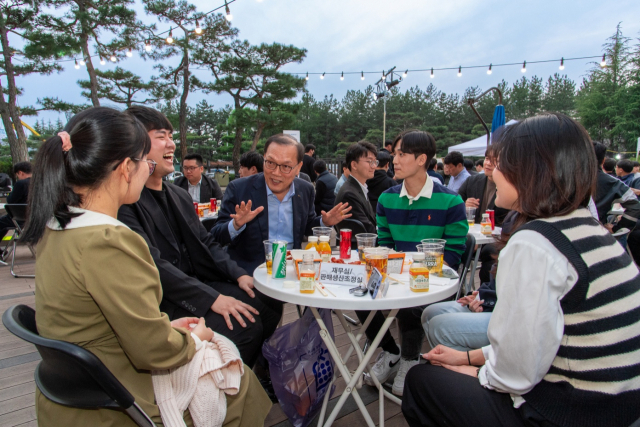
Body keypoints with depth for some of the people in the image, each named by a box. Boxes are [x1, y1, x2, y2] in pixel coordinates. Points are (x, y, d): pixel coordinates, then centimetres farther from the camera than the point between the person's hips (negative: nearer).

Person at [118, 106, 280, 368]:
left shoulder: (180, 196, 12)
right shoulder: (124, 201, -16)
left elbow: (206, 243, 13)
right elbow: (153, 264, -23)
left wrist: (239, 275, -3)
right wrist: (211, 299, -25)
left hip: (198, 284, 8)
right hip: (163, 302, -8)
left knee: (267, 307, -5)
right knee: (243, 326, -22)